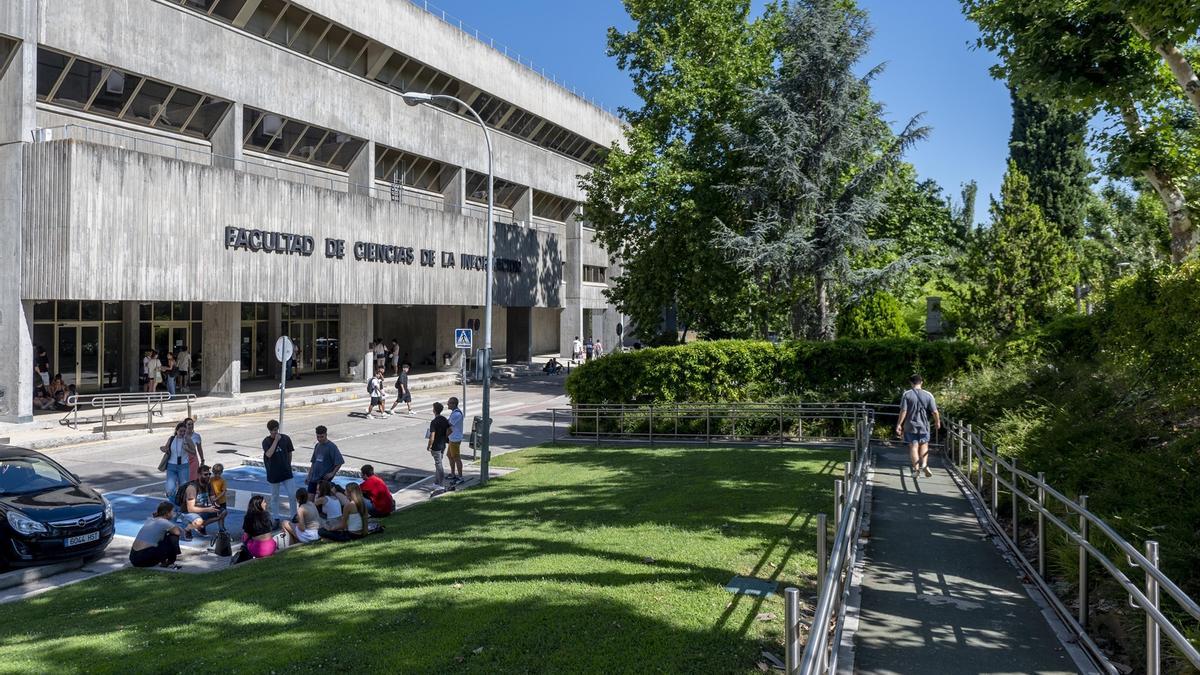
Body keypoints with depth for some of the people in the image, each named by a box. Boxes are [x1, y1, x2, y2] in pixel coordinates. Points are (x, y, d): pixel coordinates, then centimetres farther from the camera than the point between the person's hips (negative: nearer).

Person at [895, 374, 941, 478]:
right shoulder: (928, 395, -4)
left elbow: (903, 411, -12)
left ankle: (916, 468, 5)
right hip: (923, 425, 1)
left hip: (910, 425, -1)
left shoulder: (907, 394, -8)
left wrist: (899, 424, -5)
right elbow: (935, 412, -4)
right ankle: (924, 465, -3)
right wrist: (937, 422, 13)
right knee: (924, 445, 15)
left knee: (913, 446, 6)